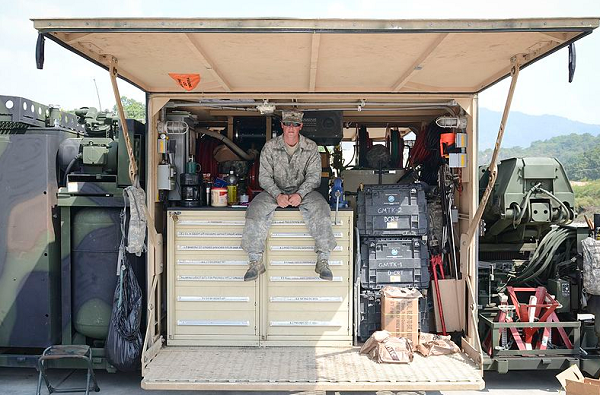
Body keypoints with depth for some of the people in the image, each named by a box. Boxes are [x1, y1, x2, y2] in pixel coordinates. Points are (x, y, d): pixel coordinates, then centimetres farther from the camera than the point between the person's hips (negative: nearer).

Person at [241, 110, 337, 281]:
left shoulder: (311, 147, 0)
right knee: (256, 208, -28)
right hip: (276, 191, 0)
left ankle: (323, 261, -25)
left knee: (320, 208, -31)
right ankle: (255, 262, -21)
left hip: (303, 191, 0)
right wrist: (277, 195, -23)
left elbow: (314, 176, -6)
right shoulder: (270, 147, -1)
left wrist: (299, 194, -24)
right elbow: (264, 176, -5)